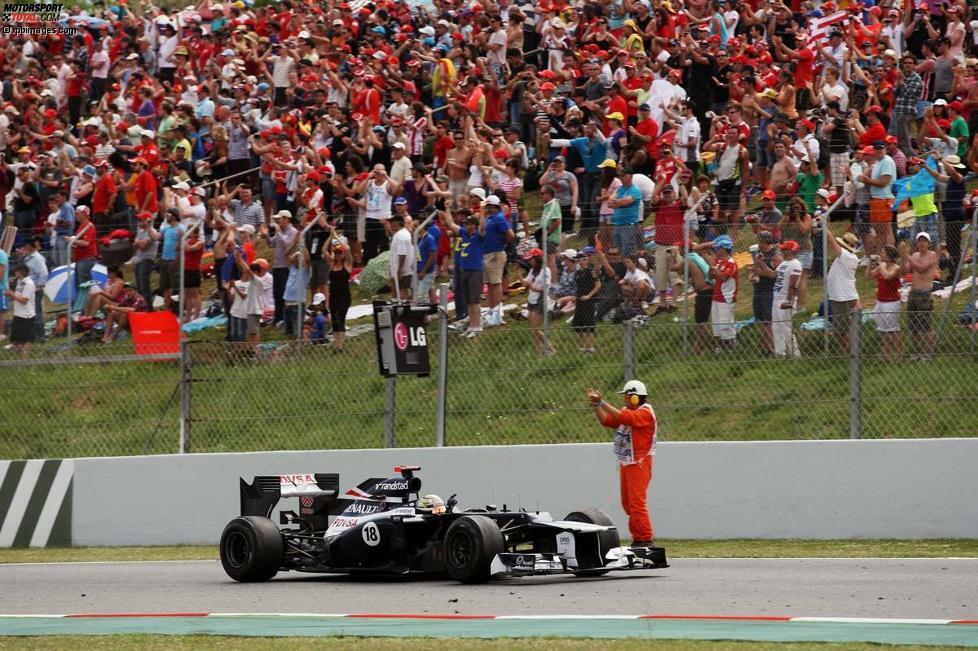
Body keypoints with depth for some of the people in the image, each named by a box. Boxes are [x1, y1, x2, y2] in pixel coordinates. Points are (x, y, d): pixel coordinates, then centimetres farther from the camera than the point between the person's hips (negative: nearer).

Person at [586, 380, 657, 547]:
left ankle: (645, 539, -10)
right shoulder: (627, 412, 14)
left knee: (637, 502, -12)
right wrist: (596, 405, -6)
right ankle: (637, 539, 15)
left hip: (639, 464, -9)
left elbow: (623, 418, -27)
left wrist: (602, 403, -28)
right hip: (625, 463, 9)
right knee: (628, 503, 10)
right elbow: (606, 420, 8)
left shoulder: (645, 413, -12)